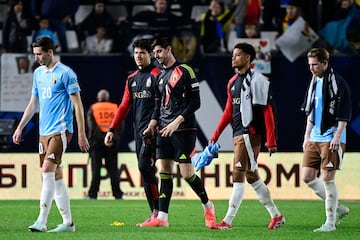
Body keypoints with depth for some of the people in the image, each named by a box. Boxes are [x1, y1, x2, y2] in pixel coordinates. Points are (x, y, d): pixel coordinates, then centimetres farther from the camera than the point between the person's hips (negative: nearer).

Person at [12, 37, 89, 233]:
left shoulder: (65, 73, -8)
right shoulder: (38, 73, 14)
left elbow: (77, 104, -8)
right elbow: (33, 104, 23)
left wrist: (81, 134, -11)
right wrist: (20, 128, 19)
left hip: (60, 131, -8)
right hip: (44, 131, 8)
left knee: (48, 171, -17)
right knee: (56, 177, 6)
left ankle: (41, 221, -19)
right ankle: (68, 222, 10)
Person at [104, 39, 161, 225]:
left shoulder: (157, 75, -4)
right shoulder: (132, 79, 18)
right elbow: (124, 106, 20)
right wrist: (112, 130, 15)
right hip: (138, 130, 8)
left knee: (144, 165, -18)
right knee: (145, 169, 6)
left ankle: (157, 211, -12)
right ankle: (155, 214, 9)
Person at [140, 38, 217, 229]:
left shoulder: (184, 71, -6)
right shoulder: (161, 76, 16)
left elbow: (195, 102, -10)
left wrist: (177, 122, -17)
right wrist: (152, 125, 6)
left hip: (183, 129, -7)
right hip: (164, 130, 7)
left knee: (186, 173, -9)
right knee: (164, 171, 1)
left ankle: (207, 206, 12)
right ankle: (162, 217, 0)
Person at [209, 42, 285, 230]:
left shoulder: (257, 81, -11)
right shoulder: (233, 82, 15)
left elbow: (267, 112, -13)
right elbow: (228, 112, 21)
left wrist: (271, 141, -17)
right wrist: (215, 136, 16)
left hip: (249, 135, -9)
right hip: (238, 135, 9)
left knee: (238, 176, -10)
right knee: (251, 177, 13)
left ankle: (227, 221, -11)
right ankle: (276, 216, 22)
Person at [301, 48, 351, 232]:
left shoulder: (337, 82, -9)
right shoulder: (314, 82, 14)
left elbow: (344, 113, -13)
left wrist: (337, 136, -18)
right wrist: (307, 137, 18)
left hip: (331, 139, -8)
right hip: (314, 139, 8)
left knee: (327, 178, -8)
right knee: (308, 177, 4)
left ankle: (330, 222, 0)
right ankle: (338, 209, 18)